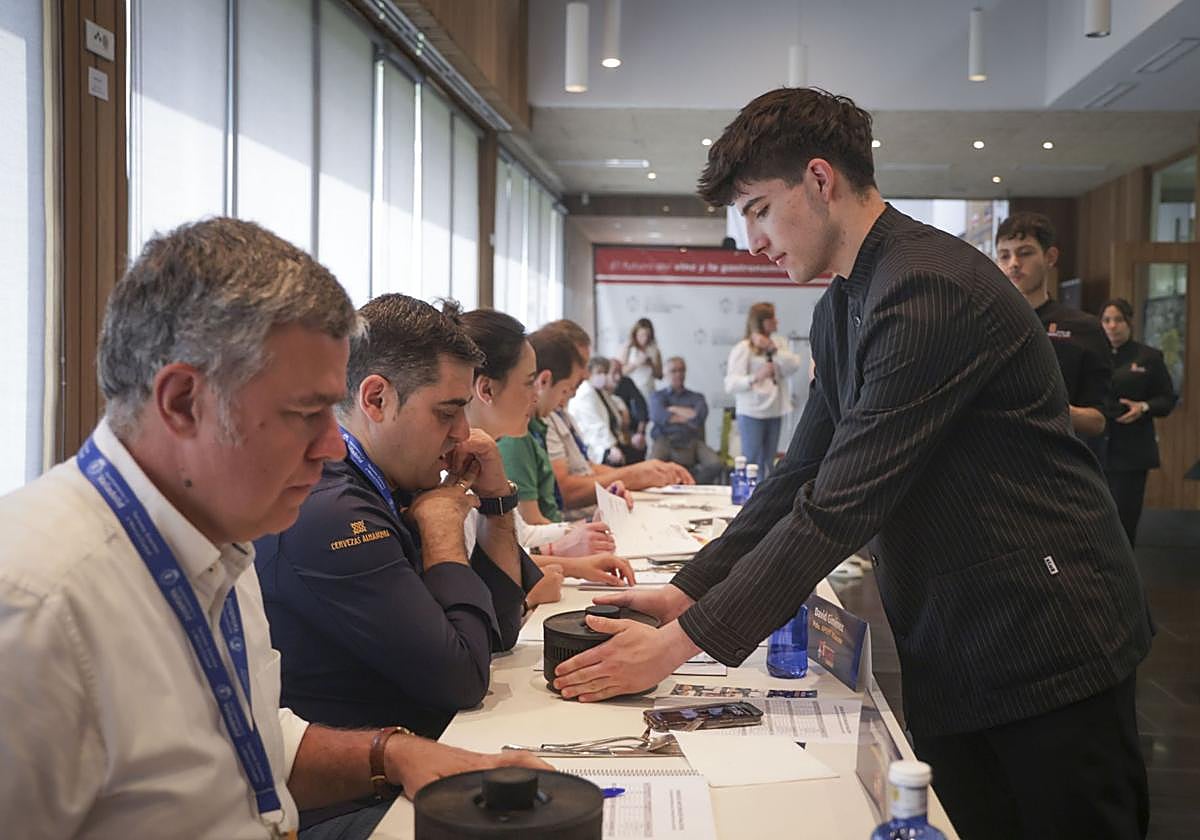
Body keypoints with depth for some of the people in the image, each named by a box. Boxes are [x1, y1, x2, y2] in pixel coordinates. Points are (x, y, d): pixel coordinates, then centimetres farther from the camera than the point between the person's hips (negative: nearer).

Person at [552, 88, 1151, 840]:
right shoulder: (842, 308, 10)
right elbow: (803, 477, 11)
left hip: (1046, 648, -8)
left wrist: (682, 642, -22)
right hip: (948, 657, 8)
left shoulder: (929, 289, -22)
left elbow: (843, 507, -25)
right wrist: (688, 592, 2)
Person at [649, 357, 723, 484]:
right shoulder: (658, 396, 19)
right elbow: (659, 416, -4)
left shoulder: (696, 397, 22)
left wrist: (674, 409, 6)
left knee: (715, 464, -29)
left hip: (692, 441, 2)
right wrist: (689, 417, 0)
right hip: (665, 440, -2)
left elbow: (700, 416, -1)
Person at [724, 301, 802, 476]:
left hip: (775, 412, 6)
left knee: (768, 462, 9)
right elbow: (731, 384, -15)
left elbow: (795, 365, -4)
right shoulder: (743, 348, -8)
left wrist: (773, 349, -13)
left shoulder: (778, 343, 10)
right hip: (752, 414, -6)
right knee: (752, 462, -5)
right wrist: (756, 377, -31)